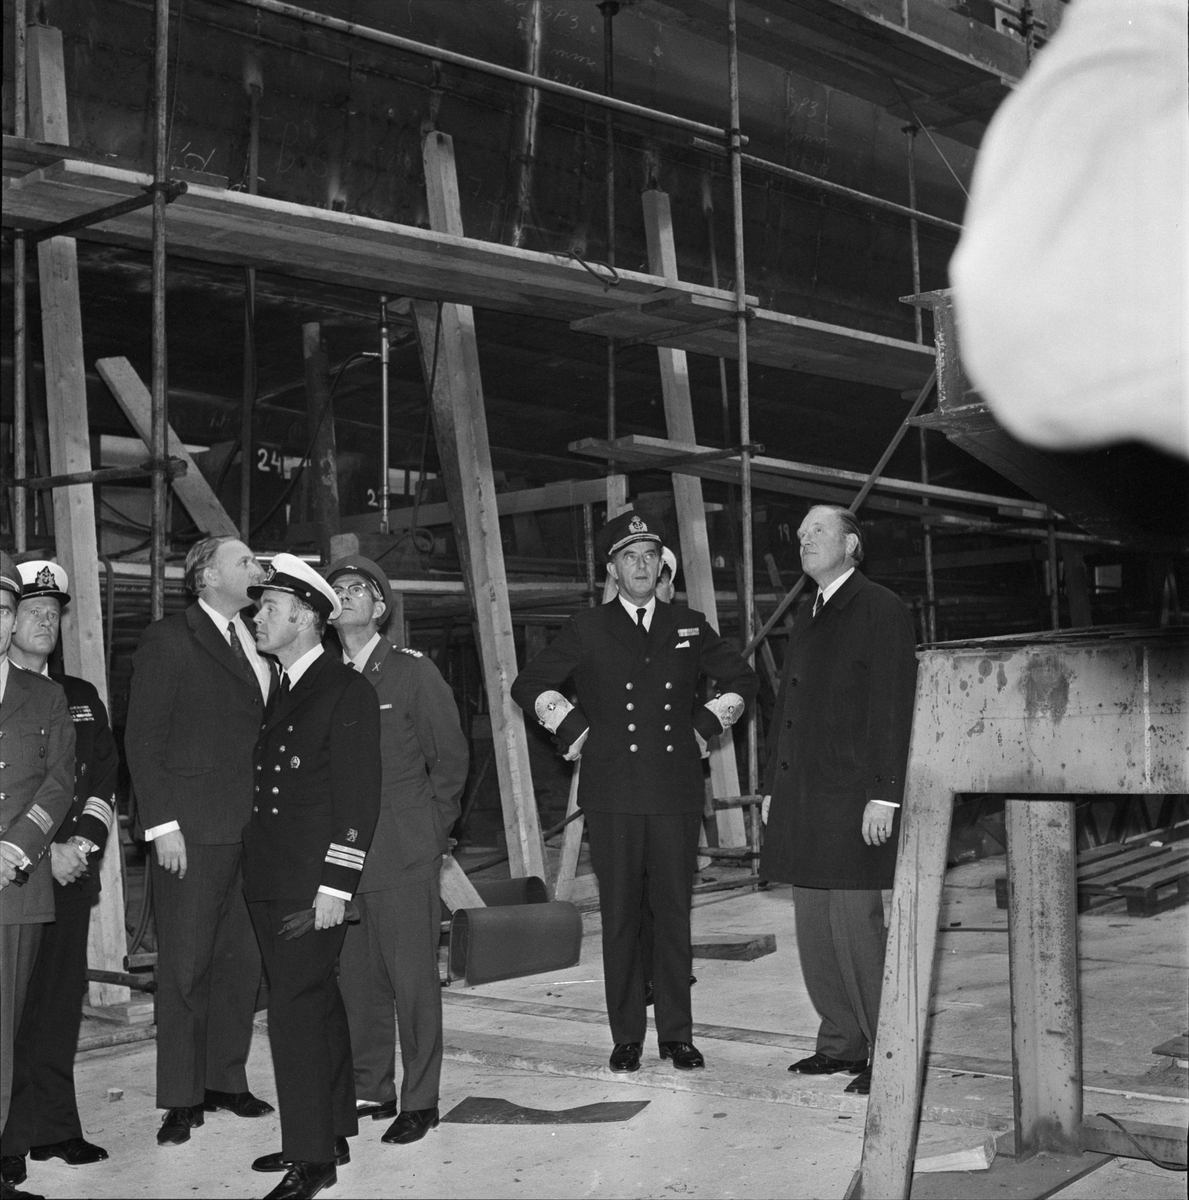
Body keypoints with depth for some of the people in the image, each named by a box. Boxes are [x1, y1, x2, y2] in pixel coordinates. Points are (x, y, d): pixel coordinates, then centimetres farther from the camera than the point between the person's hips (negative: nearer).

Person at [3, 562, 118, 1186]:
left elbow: (105, 777, 11)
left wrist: (83, 842, -4)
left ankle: (52, 1127, 14)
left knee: (60, 998, 6)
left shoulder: (81, 697, 17)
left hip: (72, 873, 4)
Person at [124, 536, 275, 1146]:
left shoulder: (254, 644, 15)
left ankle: (226, 1080, 22)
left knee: (241, 964, 9)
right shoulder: (168, 639, -3)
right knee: (185, 968, 1)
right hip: (192, 833, -6)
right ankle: (181, 1100, 10)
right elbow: (142, 739, -6)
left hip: (250, 832, 6)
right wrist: (162, 825, -13)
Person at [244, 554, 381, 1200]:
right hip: (269, 881, 8)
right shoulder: (278, 691, 16)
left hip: (312, 887, -8)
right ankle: (331, 1133, 25)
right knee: (315, 1002, 15)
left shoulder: (347, 690, -8)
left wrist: (334, 887, -16)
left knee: (295, 1009, -8)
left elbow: (357, 798, -12)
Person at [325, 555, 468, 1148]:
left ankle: (419, 1101, 6)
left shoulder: (413, 671, -1)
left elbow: (450, 757, 2)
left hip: (403, 854, -4)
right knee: (355, 979, 8)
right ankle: (370, 1091, 20)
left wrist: (426, 831, 1)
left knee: (412, 977, -2)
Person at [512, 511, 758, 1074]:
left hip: (677, 795, 1)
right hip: (613, 797, -1)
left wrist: (705, 725, 10)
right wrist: (573, 728, 2)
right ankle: (626, 1037, 12)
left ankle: (677, 1035, 14)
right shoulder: (587, 630, 5)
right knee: (620, 917, 2)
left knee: (674, 915, 4)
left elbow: (741, 680, 22)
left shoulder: (689, 626, 11)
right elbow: (528, 685, 10)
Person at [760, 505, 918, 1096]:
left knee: (856, 924, -8)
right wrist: (773, 785, 17)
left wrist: (884, 794, -18)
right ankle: (841, 1042, 20)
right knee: (814, 928, 10)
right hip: (803, 798, 8)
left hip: (852, 798, -8)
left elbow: (894, 708, -12)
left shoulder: (880, 610, -5)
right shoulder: (807, 620, 20)